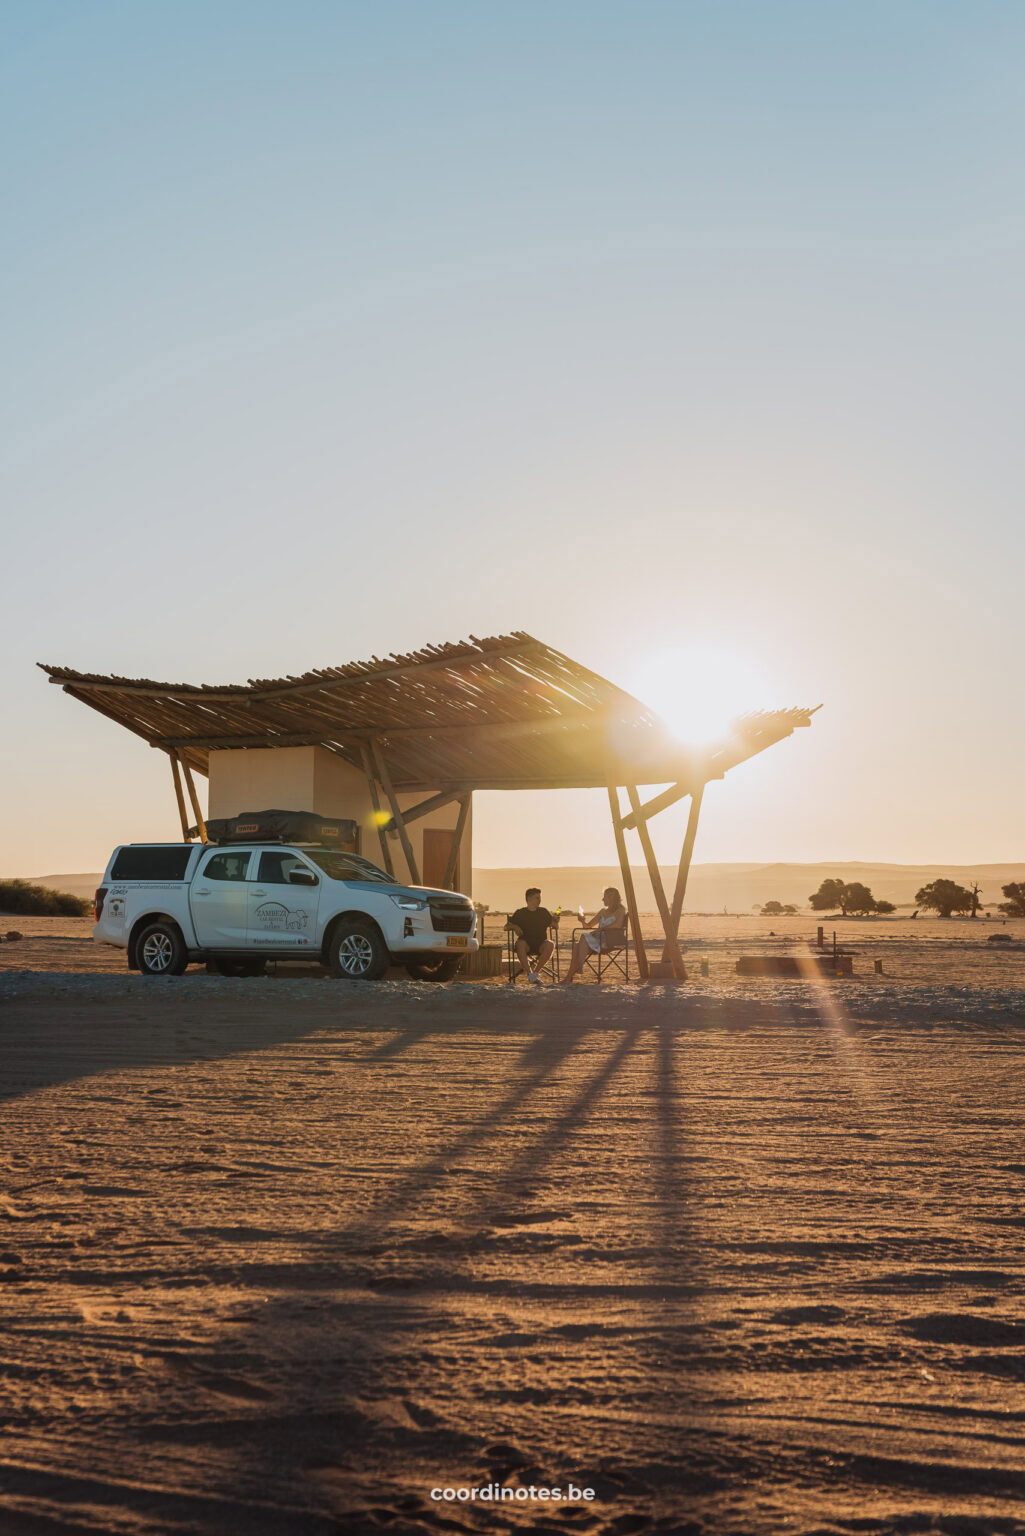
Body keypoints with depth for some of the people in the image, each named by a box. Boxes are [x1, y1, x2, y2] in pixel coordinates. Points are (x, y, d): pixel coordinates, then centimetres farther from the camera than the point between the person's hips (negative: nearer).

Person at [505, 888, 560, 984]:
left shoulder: (543, 912, 14)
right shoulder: (520, 913, 10)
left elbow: (555, 926, 12)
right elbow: (506, 926, 7)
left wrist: (555, 922, -12)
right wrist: (514, 927, -15)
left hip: (540, 945, 1)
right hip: (526, 944, -1)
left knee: (550, 945, -32)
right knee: (520, 943, -36)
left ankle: (535, 971, -20)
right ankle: (530, 974, -37)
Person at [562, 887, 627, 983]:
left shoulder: (620, 910, 5)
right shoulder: (603, 911, 25)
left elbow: (617, 925, -12)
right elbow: (588, 925, 23)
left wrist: (601, 929, -17)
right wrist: (583, 920, 2)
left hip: (613, 939, -6)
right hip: (601, 938, 7)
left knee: (584, 938, -28)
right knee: (577, 945, -21)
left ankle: (579, 970, -29)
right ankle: (569, 975, -30)